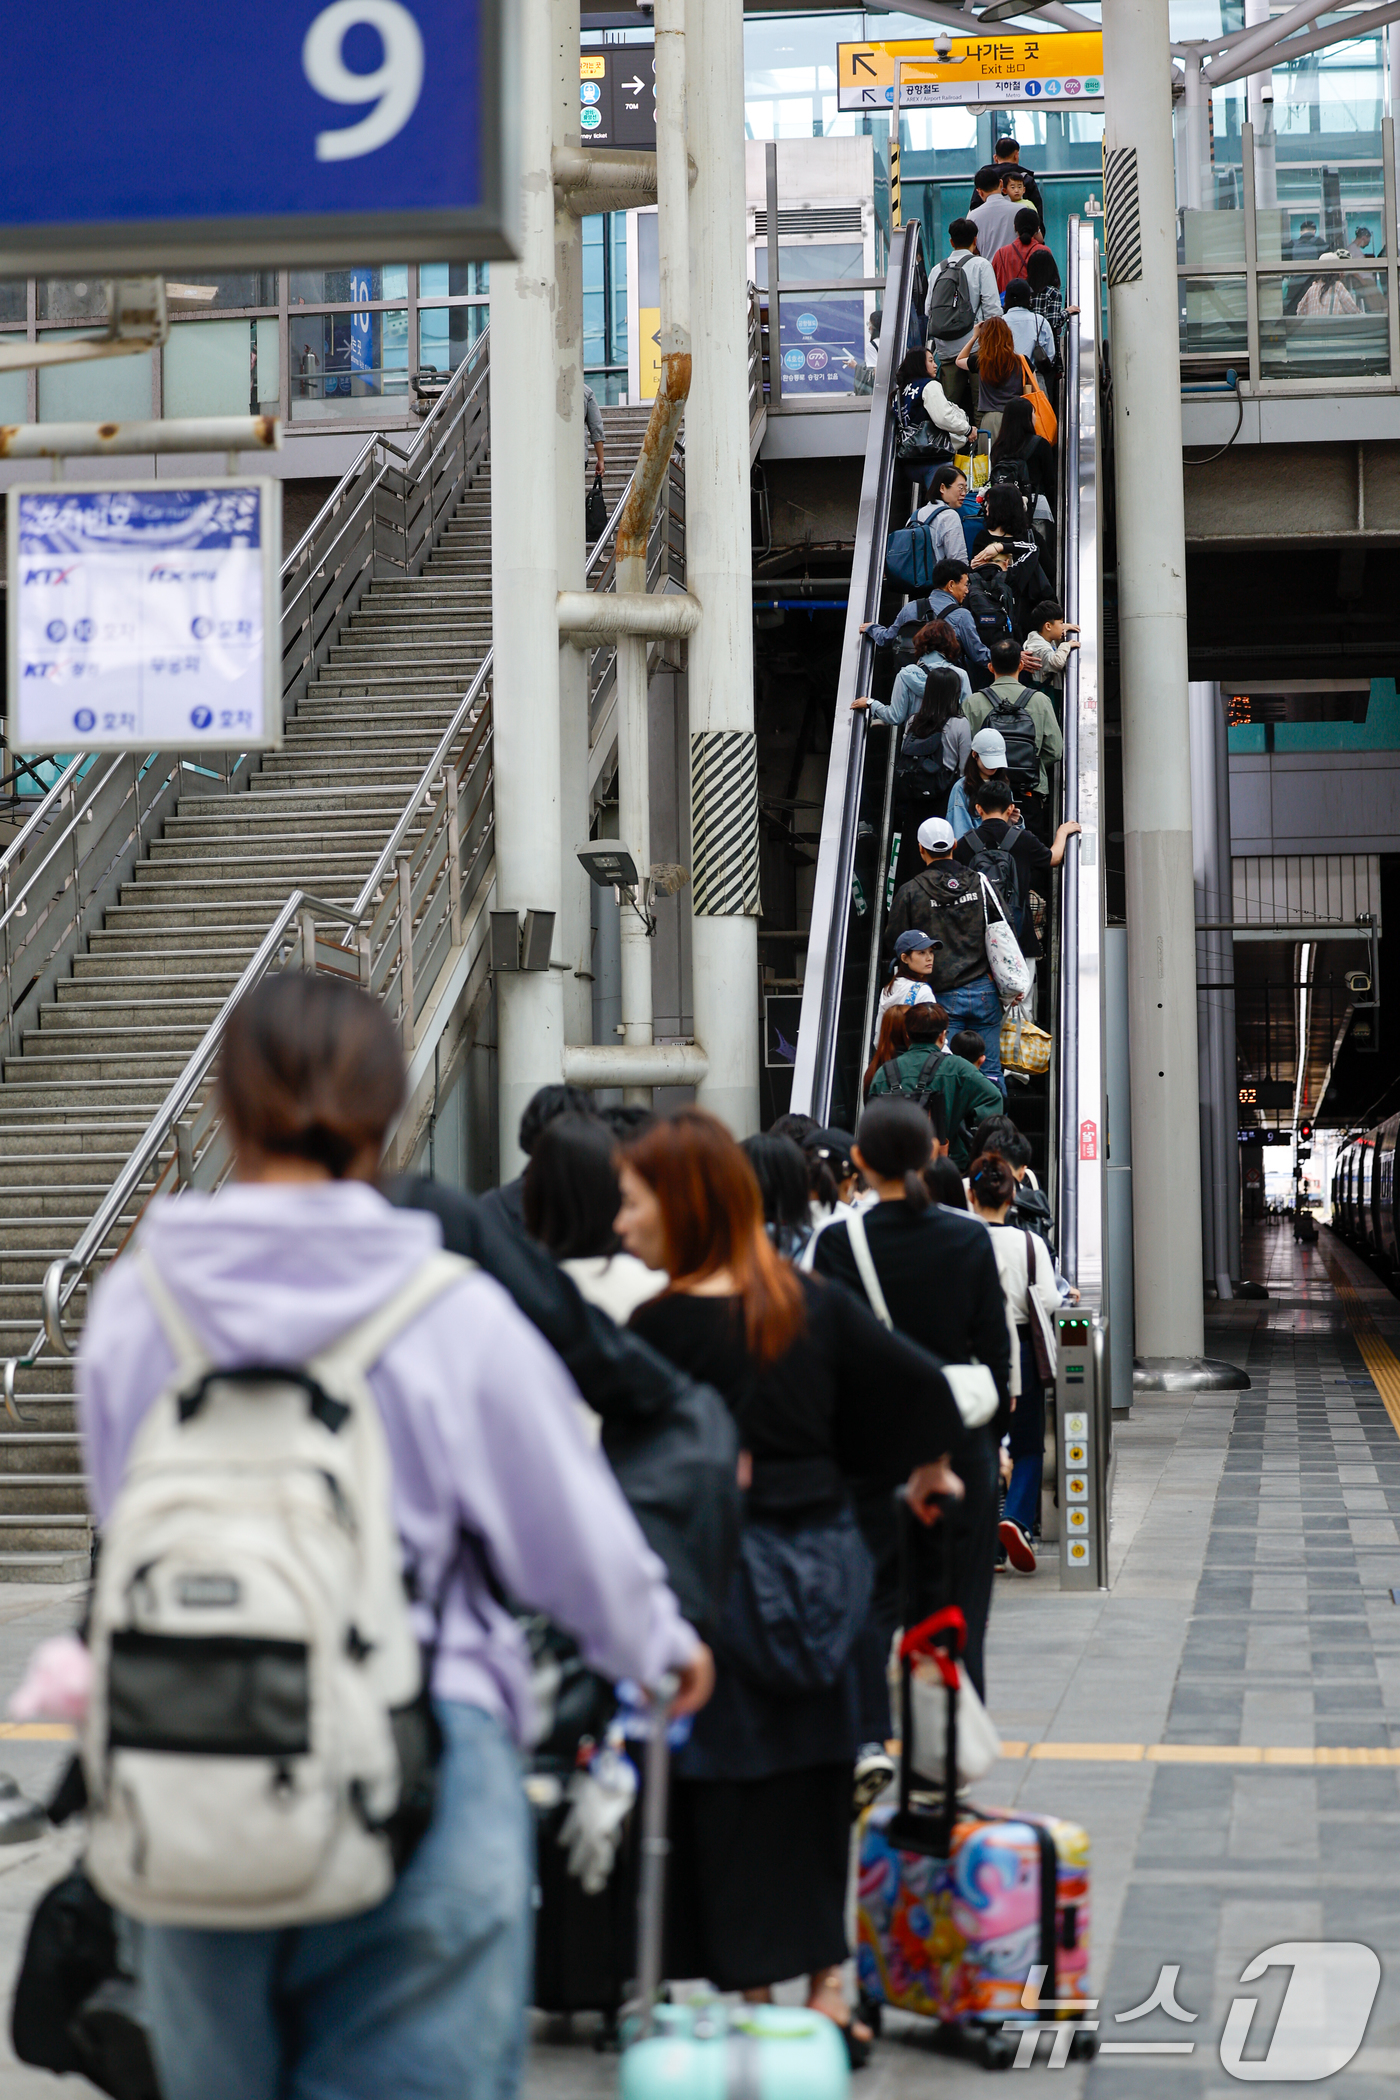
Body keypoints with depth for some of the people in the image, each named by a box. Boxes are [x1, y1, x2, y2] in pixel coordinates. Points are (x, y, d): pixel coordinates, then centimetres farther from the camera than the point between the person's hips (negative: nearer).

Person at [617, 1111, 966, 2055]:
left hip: (716, 1571, -5)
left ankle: (758, 2001, 10)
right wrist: (926, 1473, 20)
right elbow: (919, 1382, 2)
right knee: (812, 1779, 15)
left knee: (728, 1794, 5)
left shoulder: (662, 1325, -14)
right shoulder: (814, 1303, 1)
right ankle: (827, 1988, 17)